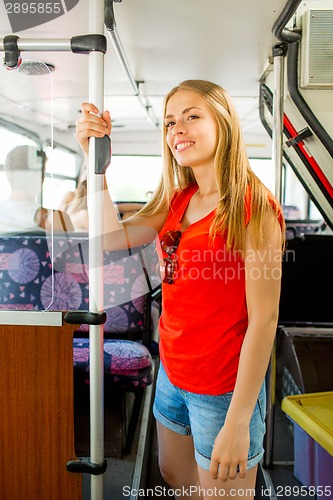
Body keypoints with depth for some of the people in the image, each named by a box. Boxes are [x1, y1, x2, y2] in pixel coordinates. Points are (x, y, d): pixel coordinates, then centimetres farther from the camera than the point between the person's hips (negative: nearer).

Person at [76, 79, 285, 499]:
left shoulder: (254, 206, -19)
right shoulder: (179, 200, 4)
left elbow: (263, 319, -21)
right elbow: (115, 236, -4)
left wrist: (238, 420, -20)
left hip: (224, 389, -7)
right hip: (172, 372, 7)